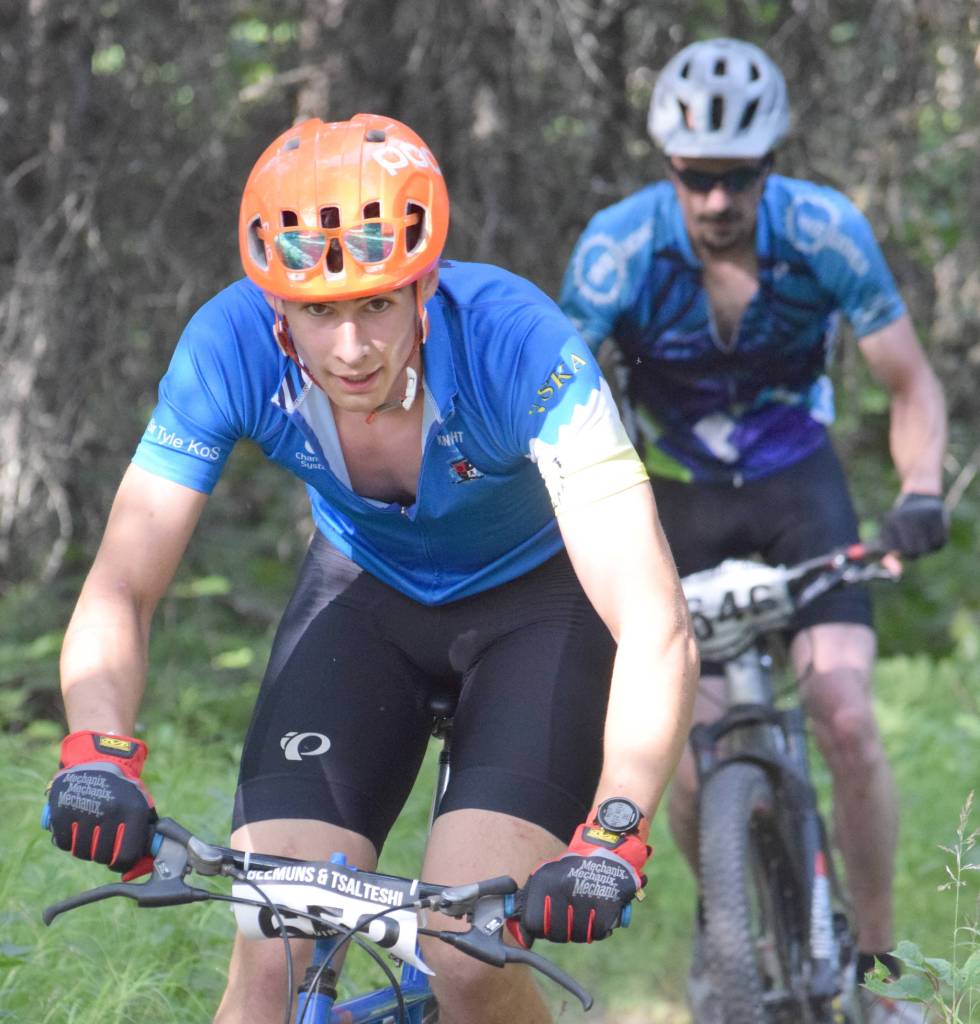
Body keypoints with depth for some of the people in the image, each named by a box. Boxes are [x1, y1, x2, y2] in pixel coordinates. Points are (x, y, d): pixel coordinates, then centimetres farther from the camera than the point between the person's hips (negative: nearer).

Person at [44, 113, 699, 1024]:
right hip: (366, 591, 3)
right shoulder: (230, 349, -28)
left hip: (538, 597, -2)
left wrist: (613, 836, -54)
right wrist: (99, 753, -45)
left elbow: (657, 632, -40)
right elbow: (120, 590, -25)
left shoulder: (517, 343, -35)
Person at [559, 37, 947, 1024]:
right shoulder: (618, 248, -23)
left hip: (797, 484, 0)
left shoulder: (825, 232, -20)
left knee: (845, 718, -17)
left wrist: (919, 491, -31)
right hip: (676, 499, 0)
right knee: (691, 767, -8)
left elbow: (912, 384, -12)